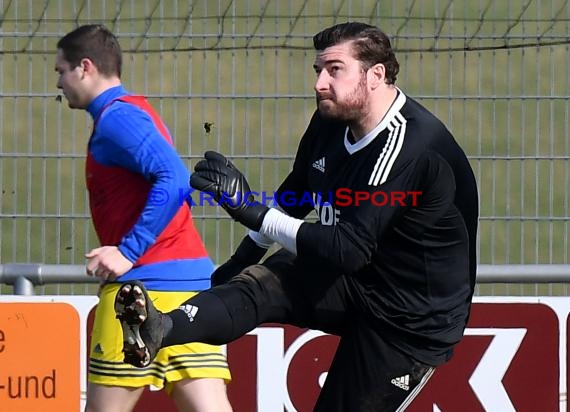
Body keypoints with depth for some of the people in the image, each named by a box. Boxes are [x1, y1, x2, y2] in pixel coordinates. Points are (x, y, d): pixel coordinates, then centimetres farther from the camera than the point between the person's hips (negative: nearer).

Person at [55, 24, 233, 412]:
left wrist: (128, 252, -19)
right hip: (192, 278, 9)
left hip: (148, 283, -9)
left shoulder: (116, 118, -8)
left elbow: (174, 181, -21)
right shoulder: (136, 112, 22)